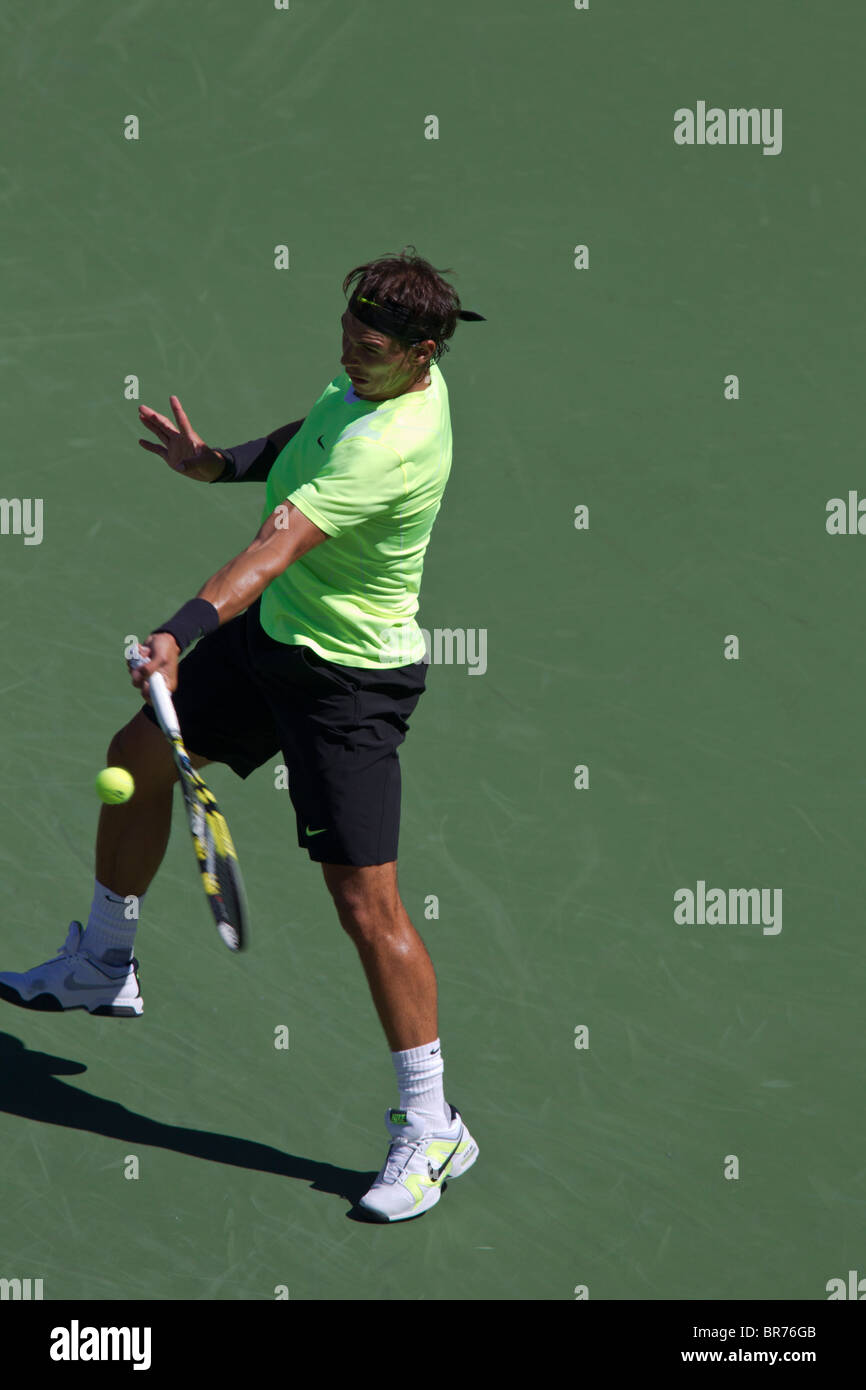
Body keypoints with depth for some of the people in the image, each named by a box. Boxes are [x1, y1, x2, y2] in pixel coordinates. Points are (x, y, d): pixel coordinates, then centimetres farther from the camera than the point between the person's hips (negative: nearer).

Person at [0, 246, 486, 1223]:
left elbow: (278, 544, -42)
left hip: (349, 682, -10)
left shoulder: (389, 448, -32)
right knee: (138, 757, 20)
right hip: (272, 634, 10)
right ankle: (102, 967, 43)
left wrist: (181, 631, -51)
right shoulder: (373, 380, -4)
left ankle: (430, 1129, 3)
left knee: (366, 902, -10)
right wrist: (222, 464, 2)